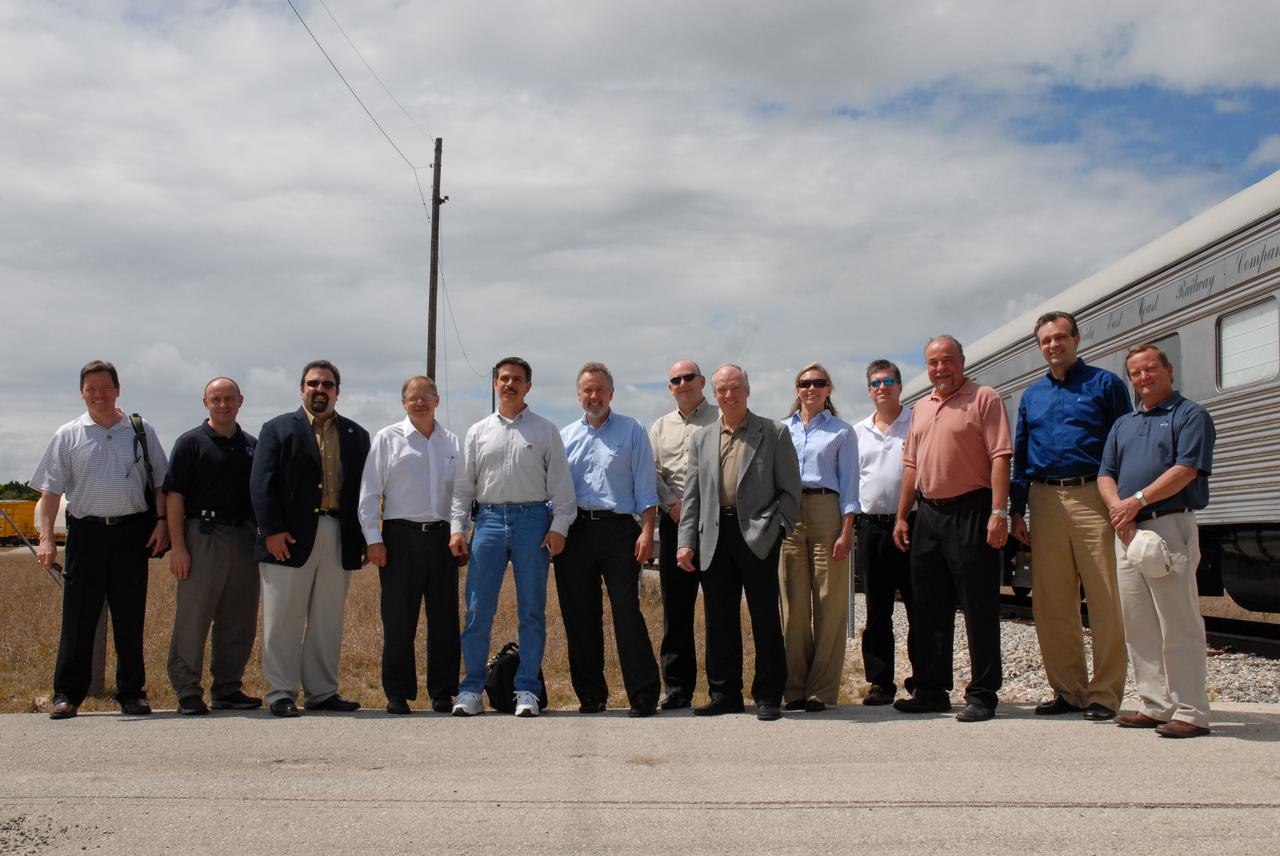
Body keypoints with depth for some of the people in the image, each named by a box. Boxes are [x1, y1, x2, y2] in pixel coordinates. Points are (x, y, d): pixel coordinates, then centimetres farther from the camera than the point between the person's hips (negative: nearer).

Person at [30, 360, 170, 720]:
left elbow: (160, 483, 11)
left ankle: (132, 693, 13)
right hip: (86, 531, 0)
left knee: (130, 616, 5)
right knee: (79, 613, 1)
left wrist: (162, 523, -1)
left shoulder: (140, 431, 9)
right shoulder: (68, 435, 8)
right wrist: (46, 538, -4)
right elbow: (51, 490, 4)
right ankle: (67, 693, 8)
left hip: (132, 531, 0)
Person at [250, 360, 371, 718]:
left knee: (328, 621, 8)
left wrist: (364, 539, 4)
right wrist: (272, 530, -12)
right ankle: (281, 694, 8)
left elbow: (365, 488, 12)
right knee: (284, 620, 1)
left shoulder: (356, 435, 15)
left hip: (339, 539, 3)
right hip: (290, 539, -3)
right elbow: (262, 484, -3)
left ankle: (322, 691, 16)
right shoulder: (278, 429, 5)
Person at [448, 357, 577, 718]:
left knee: (532, 610, 2)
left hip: (533, 519, -1)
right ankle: (471, 688, 9)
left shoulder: (545, 431, 7)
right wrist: (457, 528, 3)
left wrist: (559, 526, -5)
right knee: (478, 610, 0)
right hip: (489, 519, 1)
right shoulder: (478, 432, 12)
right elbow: (463, 484, 12)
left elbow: (560, 482, 4)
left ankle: (527, 690, 9)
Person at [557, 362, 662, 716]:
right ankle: (590, 694, 17)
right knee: (579, 617, 6)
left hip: (618, 530, -3)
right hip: (575, 532, 4)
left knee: (627, 613, -8)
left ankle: (644, 696, -4)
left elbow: (645, 488, 2)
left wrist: (647, 531, -7)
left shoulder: (632, 431, 7)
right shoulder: (565, 437, 15)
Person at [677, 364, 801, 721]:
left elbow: (790, 490, 2)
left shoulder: (774, 433, 5)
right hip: (715, 537, 3)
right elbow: (692, 495, 13)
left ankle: (768, 696, 8)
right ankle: (724, 694, 17)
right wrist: (686, 541, 4)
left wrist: (776, 529, -9)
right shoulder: (701, 438, 15)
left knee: (765, 618, -1)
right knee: (720, 620, 7)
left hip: (757, 536, -3)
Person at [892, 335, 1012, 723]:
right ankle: (931, 691, 20)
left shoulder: (984, 399, -3)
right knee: (929, 608, 11)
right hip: (928, 514, 7)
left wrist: (999, 512, -19)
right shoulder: (921, 409, 17)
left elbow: (1000, 457, -11)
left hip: (971, 512, -7)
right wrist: (902, 516, 15)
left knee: (979, 608, -2)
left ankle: (982, 695, 4)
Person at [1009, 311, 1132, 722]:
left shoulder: (1104, 384, 5)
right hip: (1046, 500, 5)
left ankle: (1104, 694, 0)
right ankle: (1068, 691, 15)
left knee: (1106, 600, -6)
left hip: (1094, 498, -4)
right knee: (1051, 603, 5)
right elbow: (1020, 456, 19)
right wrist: (1015, 511, 11)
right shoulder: (1031, 395, 18)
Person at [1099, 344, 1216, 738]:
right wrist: (1116, 506, -6)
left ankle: (1190, 712, -3)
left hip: (1170, 526, -7)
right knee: (1138, 627, 8)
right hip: (1127, 531, 7)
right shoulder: (1123, 425, 22)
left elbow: (1186, 470, -12)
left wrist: (1137, 501, -16)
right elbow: (1105, 474, 15)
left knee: (1178, 625, -7)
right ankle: (1156, 706, 14)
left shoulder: (1190, 416, 1)